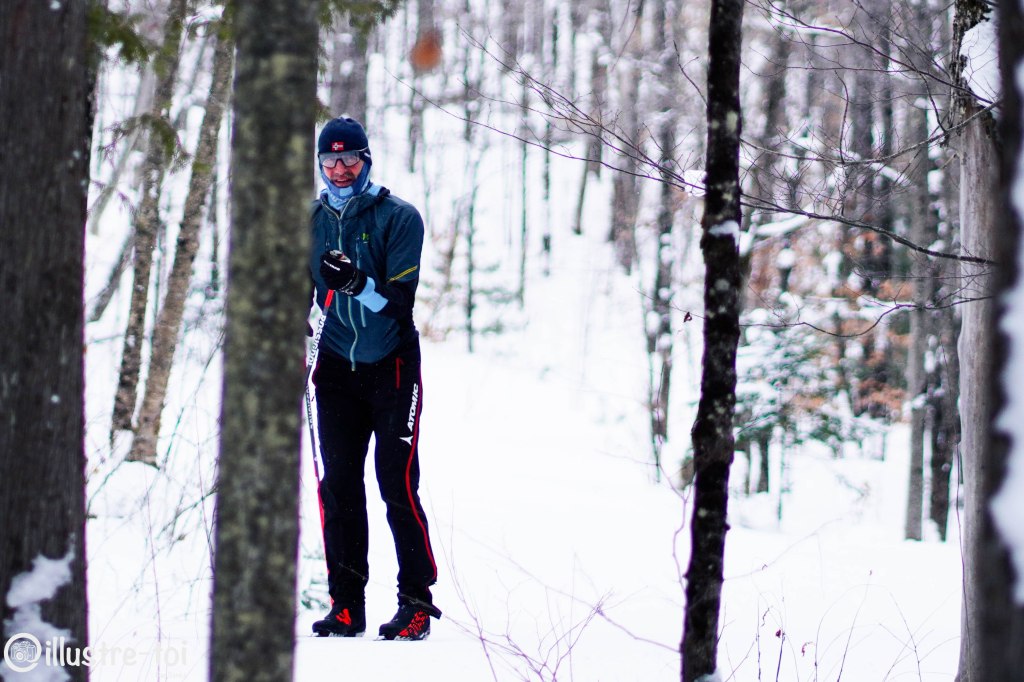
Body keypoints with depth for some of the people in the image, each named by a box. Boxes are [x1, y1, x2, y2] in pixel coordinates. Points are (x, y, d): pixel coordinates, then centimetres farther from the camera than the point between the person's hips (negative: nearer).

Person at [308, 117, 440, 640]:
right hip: (337, 367, 4)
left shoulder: (398, 217, -6)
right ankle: (346, 605, 7)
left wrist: (357, 283, -31)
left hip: (392, 366, -4)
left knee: (397, 485, -8)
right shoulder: (311, 221, 7)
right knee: (338, 486, 1)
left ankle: (417, 601, -1)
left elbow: (400, 299, -14)